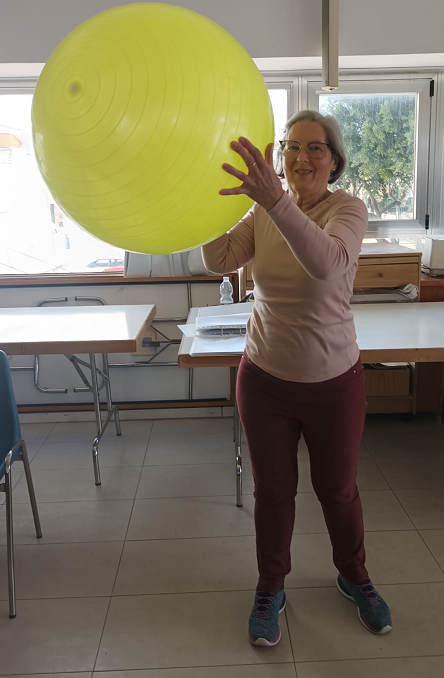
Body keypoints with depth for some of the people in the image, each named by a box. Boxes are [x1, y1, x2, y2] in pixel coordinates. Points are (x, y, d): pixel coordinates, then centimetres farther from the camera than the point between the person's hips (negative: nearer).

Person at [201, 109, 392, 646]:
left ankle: (354, 577, 45)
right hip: (265, 379, 2)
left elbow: (327, 262, -36)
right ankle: (270, 589, 38)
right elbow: (220, 261, -13)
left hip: (333, 381, -2)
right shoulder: (263, 211, 0)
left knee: (338, 490, 17)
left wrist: (274, 200, -51)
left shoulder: (348, 209, -14)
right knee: (273, 491, 14)